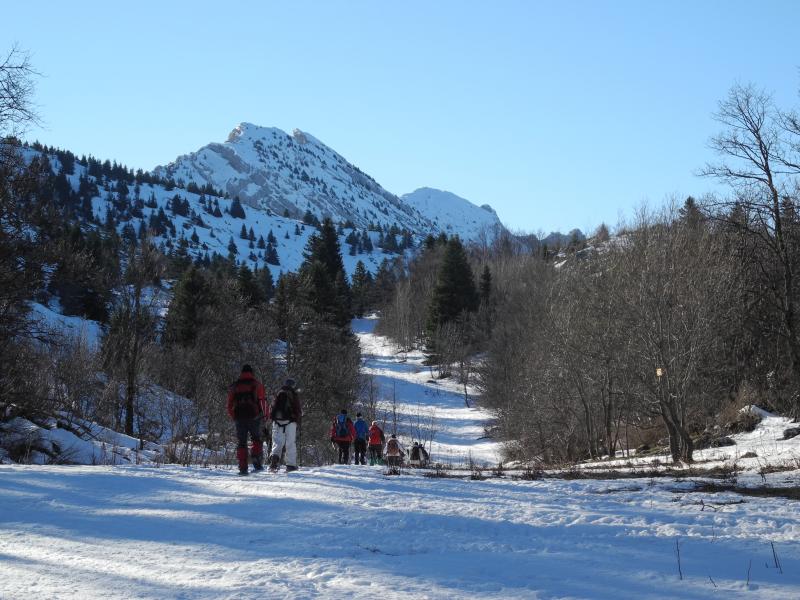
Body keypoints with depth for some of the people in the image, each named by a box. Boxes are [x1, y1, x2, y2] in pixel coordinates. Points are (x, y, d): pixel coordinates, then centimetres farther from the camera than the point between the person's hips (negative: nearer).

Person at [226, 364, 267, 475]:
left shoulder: (234, 386, 11)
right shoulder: (256, 384, 3)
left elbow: (229, 405, 13)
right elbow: (262, 401, -3)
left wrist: (234, 417, 26)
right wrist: (265, 416, 8)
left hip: (239, 419, 2)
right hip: (254, 417, -2)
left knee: (241, 443, 7)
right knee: (257, 440, 12)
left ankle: (242, 468, 0)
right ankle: (257, 462, -7)